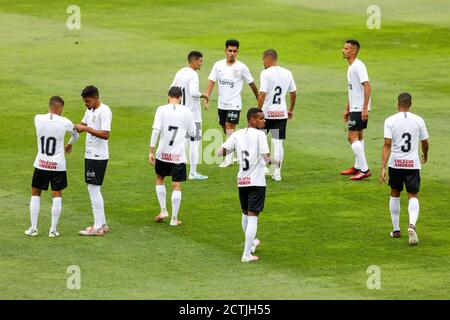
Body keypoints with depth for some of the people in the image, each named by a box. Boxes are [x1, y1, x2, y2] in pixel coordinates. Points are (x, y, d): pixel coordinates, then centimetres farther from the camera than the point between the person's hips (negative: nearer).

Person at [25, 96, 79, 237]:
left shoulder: (38, 119, -7)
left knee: (35, 194, 14)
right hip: (58, 165, -1)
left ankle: (33, 228, 13)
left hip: (41, 164, 1)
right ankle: (53, 230, 7)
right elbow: (76, 135, 12)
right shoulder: (65, 122, -9)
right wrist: (69, 144, 35)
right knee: (57, 195, 8)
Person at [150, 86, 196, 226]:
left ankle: (163, 210, 18)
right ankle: (174, 218, 6)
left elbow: (155, 130, -10)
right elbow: (192, 133, 5)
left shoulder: (162, 110, -4)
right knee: (177, 186, 5)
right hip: (179, 155, 0)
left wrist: (151, 151, -6)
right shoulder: (187, 112, -2)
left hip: (163, 153, 0)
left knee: (160, 179, 23)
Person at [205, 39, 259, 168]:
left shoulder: (241, 67, -6)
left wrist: (259, 100, 8)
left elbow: (251, 84, 3)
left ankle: (229, 159, -19)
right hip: (221, 103, 5)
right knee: (225, 128, 13)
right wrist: (207, 97, -13)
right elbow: (211, 81, -1)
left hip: (234, 104, -5)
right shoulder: (218, 65, 2)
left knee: (230, 127, -15)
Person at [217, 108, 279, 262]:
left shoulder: (237, 135, 5)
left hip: (241, 181, 6)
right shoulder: (259, 135, -11)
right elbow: (266, 158, -18)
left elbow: (220, 152, 3)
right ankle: (246, 254, -11)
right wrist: (275, 162, 4)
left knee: (246, 214, 24)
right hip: (257, 181, -6)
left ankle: (251, 243, 45)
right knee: (252, 216, -6)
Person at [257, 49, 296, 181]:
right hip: (281, 113, 4)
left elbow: (262, 95, -17)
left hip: (266, 112, -4)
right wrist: (291, 110, 25)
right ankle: (277, 172, 4)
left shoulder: (266, 73, -11)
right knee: (278, 143, 6)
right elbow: (293, 93, 13)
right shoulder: (287, 73, 6)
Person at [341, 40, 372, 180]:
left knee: (352, 136, -12)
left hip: (360, 109, -10)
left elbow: (367, 87, -22)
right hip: (355, 108, 10)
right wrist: (347, 109, 23)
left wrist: (365, 108, -25)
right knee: (358, 136, 16)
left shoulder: (358, 66, -17)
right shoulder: (351, 67, 15)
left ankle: (364, 170, -13)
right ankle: (358, 167, 25)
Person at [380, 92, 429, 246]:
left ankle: (396, 230, 24)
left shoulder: (390, 121, -5)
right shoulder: (418, 120, -1)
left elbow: (387, 145, -12)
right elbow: (425, 143, 10)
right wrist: (425, 156, 31)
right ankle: (412, 224, -25)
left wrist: (383, 167, -13)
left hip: (395, 164, 0)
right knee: (413, 196, 3)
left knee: (395, 194, 19)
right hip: (413, 163, 0)